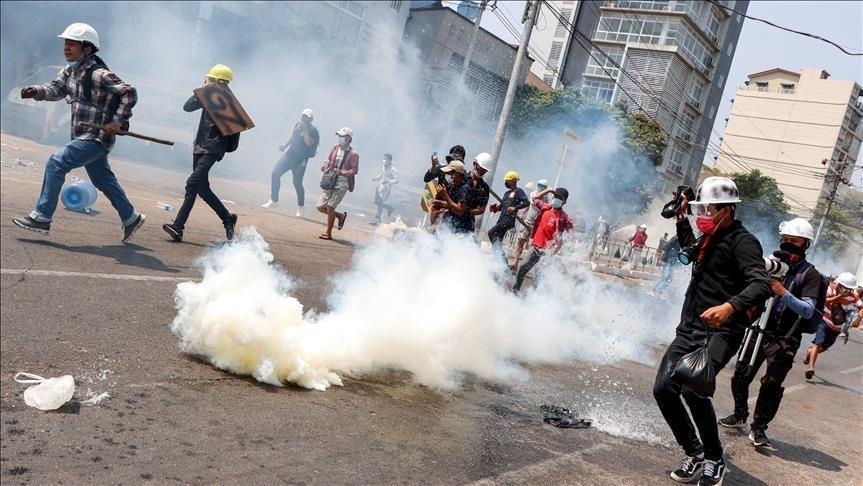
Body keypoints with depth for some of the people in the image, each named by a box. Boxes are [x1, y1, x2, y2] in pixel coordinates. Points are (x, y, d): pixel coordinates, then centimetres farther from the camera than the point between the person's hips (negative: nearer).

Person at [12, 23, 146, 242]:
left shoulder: (99, 74, -19)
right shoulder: (70, 71, 8)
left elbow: (130, 93, -20)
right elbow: (56, 89, 7)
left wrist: (118, 121, -20)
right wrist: (36, 91, -14)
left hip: (96, 138, -9)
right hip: (83, 137, 9)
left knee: (56, 163, -16)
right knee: (104, 180, 18)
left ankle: (42, 217, -11)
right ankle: (131, 218, 32)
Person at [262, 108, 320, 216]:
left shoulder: (312, 130, -11)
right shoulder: (298, 125, 9)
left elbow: (309, 143, -26)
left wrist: (305, 130, -25)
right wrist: (285, 146, 14)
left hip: (300, 160, -6)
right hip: (288, 155, 6)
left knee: (297, 183, -4)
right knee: (275, 174, -2)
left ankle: (300, 207, 15)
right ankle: (274, 201, 8)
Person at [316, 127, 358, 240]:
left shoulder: (353, 154, -10)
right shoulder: (334, 148, 6)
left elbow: (355, 170, -10)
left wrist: (342, 172, -25)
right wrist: (325, 166, -2)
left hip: (342, 185, -6)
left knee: (330, 207, -12)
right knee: (320, 207, 4)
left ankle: (328, 233, 5)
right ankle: (340, 216, 28)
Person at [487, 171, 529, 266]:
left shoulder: (518, 191, -1)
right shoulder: (507, 193, 24)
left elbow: (527, 202, -13)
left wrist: (515, 208, -25)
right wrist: (496, 207, 5)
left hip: (509, 220, -9)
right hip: (501, 219, 9)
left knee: (491, 233, -22)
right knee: (498, 242, 7)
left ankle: (499, 254, -19)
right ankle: (503, 261, 12)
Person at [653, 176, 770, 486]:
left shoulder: (742, 241, -10)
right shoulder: (710, 239, 17)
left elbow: (761, 285, -25)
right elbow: (690, 248, 43)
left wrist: (731, 305, -42)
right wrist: (681, 219, 30)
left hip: (720, 333, -9)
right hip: (690, 329, 9)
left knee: (692, 388, -26)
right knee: (663, 389, 0)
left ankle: (714, 461, -6)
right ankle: (694, 454, 17)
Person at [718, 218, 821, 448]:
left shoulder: (810, 274, -6)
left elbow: (808, 310, -15)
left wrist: (784, 294, -29)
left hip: (784, 339, -4)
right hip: (759, 331, 4)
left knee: (771, 383, -11)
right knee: (741, 375, 8)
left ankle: (759, 428, 3)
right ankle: (740, 414, 30)